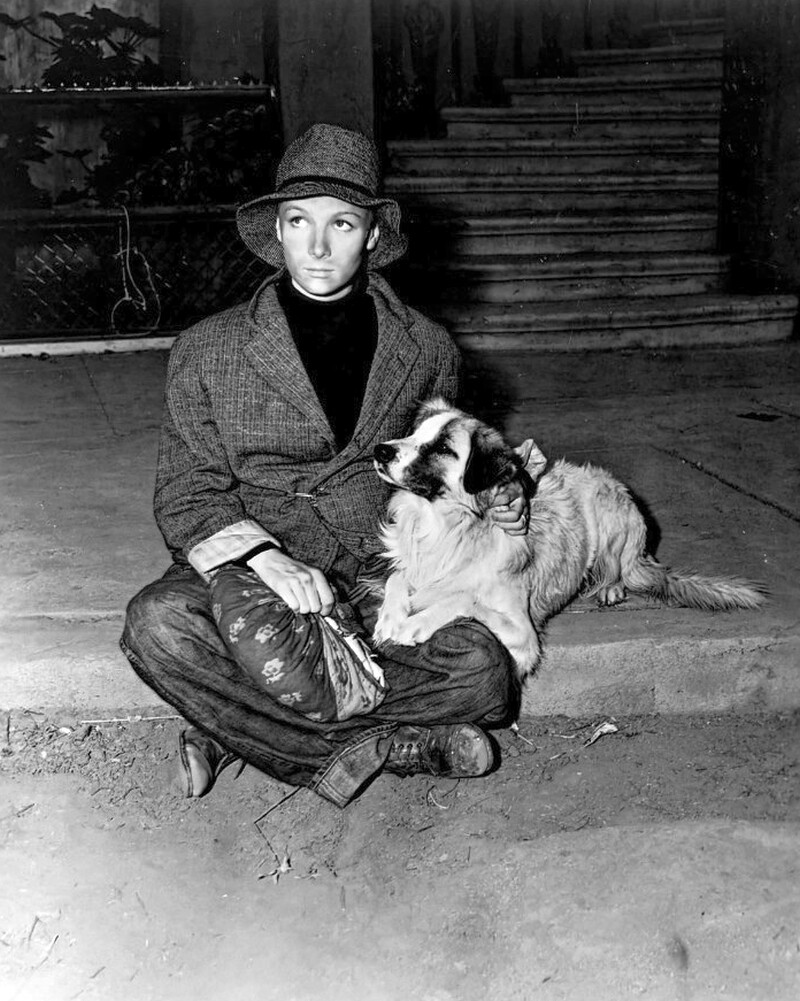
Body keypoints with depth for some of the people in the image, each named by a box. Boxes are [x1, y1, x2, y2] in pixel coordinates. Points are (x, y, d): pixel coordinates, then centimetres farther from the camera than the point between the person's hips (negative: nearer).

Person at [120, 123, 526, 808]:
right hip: (250, 572, -1)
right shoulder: (208, 353, 3)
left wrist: (489, 501, 3)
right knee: (159, 625, -33)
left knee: (482, 672, -25)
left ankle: (239, 729, -16)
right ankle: (390, 744, -21)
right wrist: (266, 558, -19)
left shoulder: (427, 351, 9)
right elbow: (188, 500, 0)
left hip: (381, 576, 2)